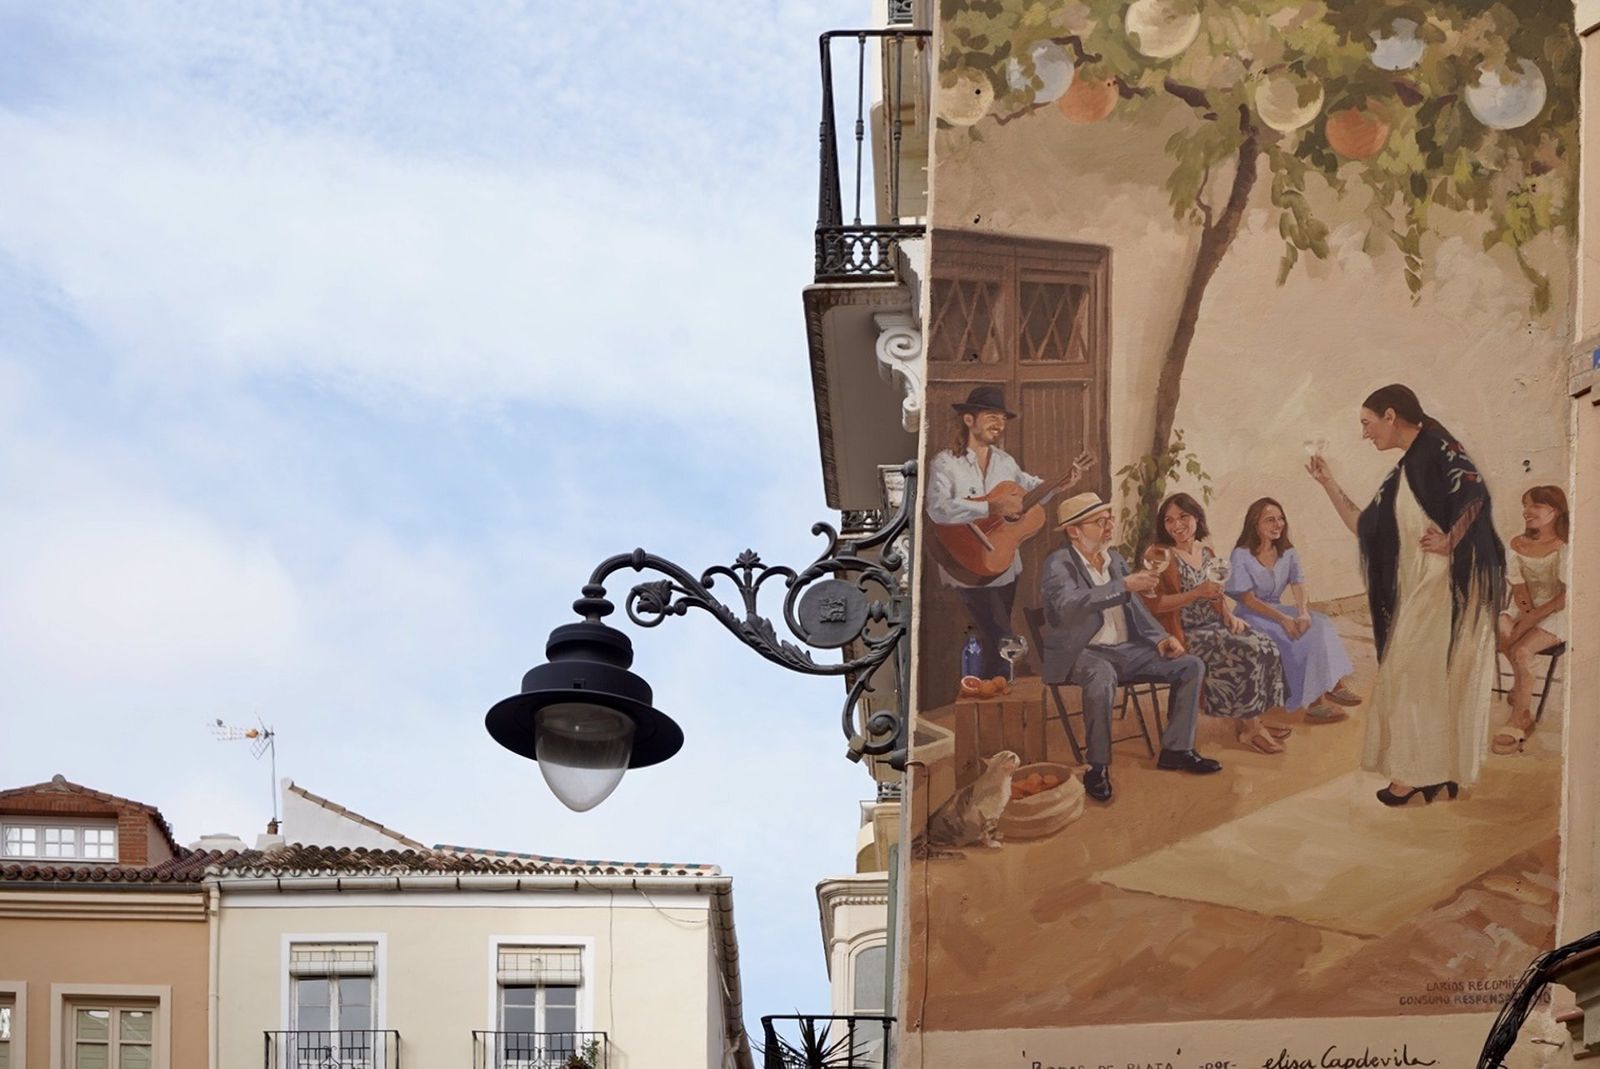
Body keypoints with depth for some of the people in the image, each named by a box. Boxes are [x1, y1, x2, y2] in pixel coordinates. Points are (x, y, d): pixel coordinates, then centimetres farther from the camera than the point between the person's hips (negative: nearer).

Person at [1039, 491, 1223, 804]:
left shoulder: (1115, 559, 14)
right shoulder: (1059, 564, -10)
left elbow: (1135, 608, 20)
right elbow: (1068, 605, -30)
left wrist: (1159, 638, 0)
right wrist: (1124, 585, -34)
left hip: (1126, 649, 8)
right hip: (1082, 653, -8)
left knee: (1191, 666, -5)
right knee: (1102, 677, -41)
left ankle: (1176, 749, 4)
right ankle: (1098, 767, -30)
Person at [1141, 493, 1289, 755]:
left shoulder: (1206, 553, 13)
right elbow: (1153, 604, -17)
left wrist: (1228, 615, 2)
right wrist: (1197, 593, -23)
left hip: (1214, 625, 7)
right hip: (1186, 633, -7)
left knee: (1267, 648, -14)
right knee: (1245, 653, -26)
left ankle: (1249, 720, -5)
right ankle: (1249, 727, -15)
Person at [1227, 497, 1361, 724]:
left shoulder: (1288, 553, 8)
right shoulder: (1241, 556, -9)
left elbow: (1299, 589, -4)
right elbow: (1248, 600, -15)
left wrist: (1303, 612, -28)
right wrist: (1283, 619, -28)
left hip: (1278, 610, 6)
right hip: (1252, 618, -6)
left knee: (1319, 625, -23)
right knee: (1301, 638, -30)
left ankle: (1334, 684, -32)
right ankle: (1315, 702, -32)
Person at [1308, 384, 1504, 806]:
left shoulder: (1437, 448, -8)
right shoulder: (1402, 474, 18)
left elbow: (1474, 492, -24)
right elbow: (1364, 527, 19)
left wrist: (1449, 543, -17)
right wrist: (1328, 483, 17)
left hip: (1446, 584, -9)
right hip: (1415, 589, 9)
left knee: (1419, 672, -5)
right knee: (1421, 675, 9)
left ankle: (1416, 772, -1)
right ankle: (1436, 773, 11)